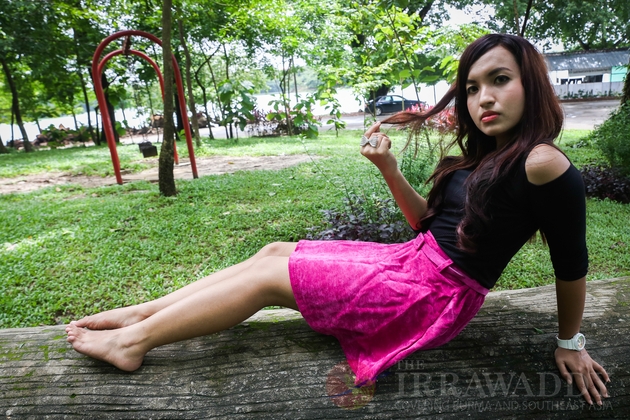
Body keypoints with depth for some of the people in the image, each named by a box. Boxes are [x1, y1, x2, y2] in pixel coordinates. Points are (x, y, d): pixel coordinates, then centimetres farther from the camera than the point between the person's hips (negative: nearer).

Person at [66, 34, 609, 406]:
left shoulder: (542, 163, -16)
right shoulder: (483, 157, 9)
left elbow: (572, 263, -8)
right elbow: (430, 222, 11)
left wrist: (570, 342, 5)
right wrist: (389, 169, -3)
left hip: (435, 294, -8)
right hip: (412, 261, 8)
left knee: (271, 274, -9)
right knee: (274, 251, 3)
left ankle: (134, 341, 6)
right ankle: (137, 314, 11)